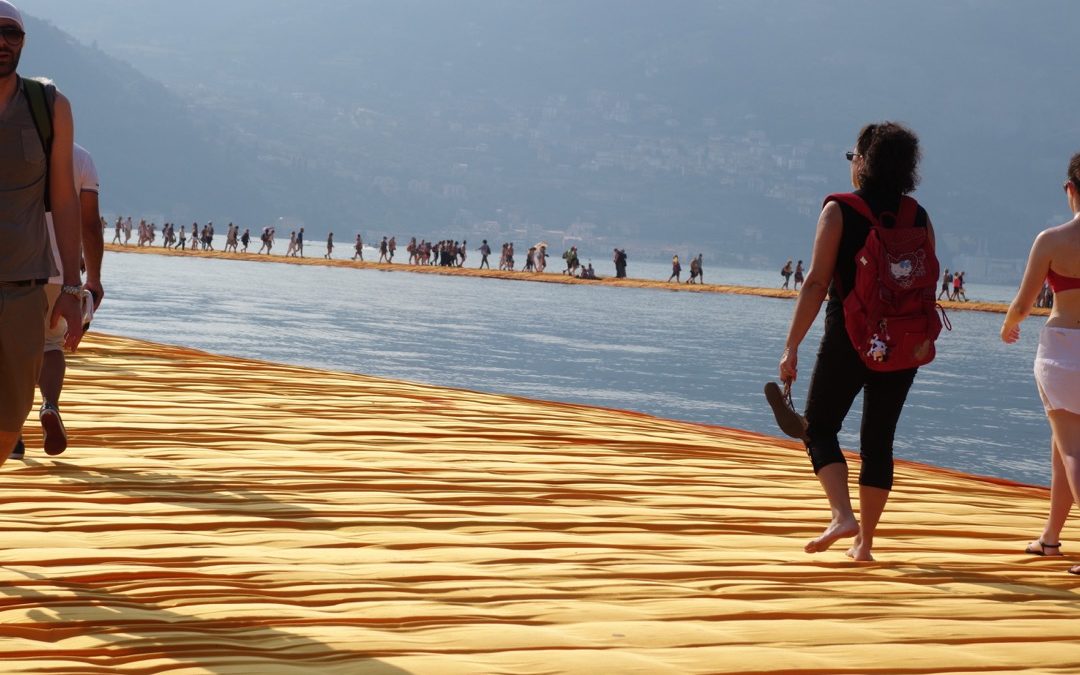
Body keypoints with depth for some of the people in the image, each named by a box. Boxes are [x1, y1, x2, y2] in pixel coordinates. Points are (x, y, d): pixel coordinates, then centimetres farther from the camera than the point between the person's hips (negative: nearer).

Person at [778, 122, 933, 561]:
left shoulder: (839, 212, -7)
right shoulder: (919, 218, 5)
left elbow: (817, 283, -11)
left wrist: (792, 346, -8)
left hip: (847, 339, -4)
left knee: (819, 428, 10)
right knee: (879, 440, 11)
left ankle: (843, 516, -10)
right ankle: (864, 542, 13)